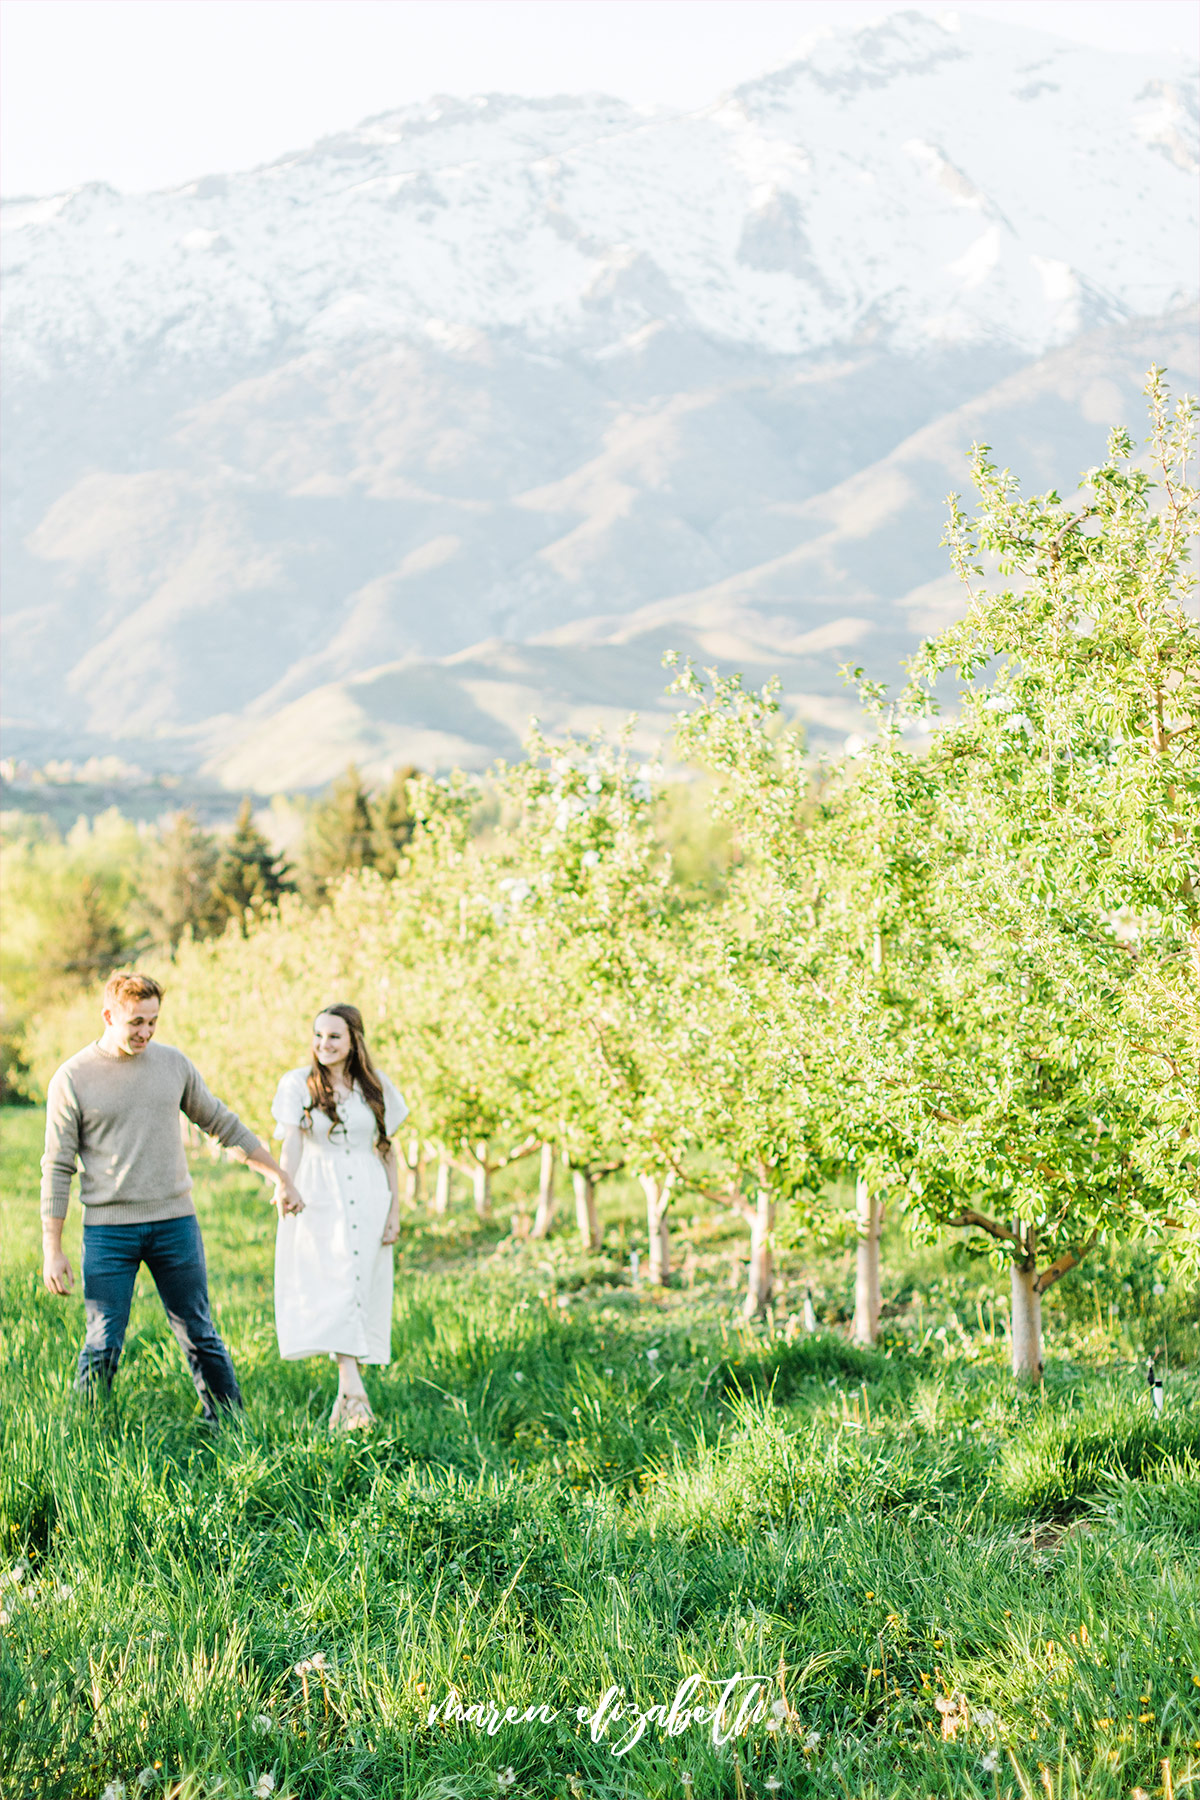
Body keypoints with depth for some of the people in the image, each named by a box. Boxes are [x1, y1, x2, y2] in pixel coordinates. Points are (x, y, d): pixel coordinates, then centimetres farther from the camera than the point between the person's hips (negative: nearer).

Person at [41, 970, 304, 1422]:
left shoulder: (173, 1063, 6)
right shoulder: (73, 1078, -3)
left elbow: (222, 1124, 16)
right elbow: (57, 1167, -2)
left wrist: (280, 1177, 15)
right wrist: (52, 1250, -6)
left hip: (175, 1222, 3)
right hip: (108, 1228, -2)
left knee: (199, 1336, 7)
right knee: (102, 1344, -2)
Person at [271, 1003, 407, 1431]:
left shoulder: (376, 1087, 9)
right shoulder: (298, 1084, 3)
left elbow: (387, 1152, 11)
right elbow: (291, 1148, -2)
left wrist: (394, 1211, 7)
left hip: (368, 1202, 2)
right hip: (320, 1201, -2)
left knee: (362, 1295, 1)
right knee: (334, 1290, -14)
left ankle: (345, 1403, 9)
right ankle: (355, 1394, -21)